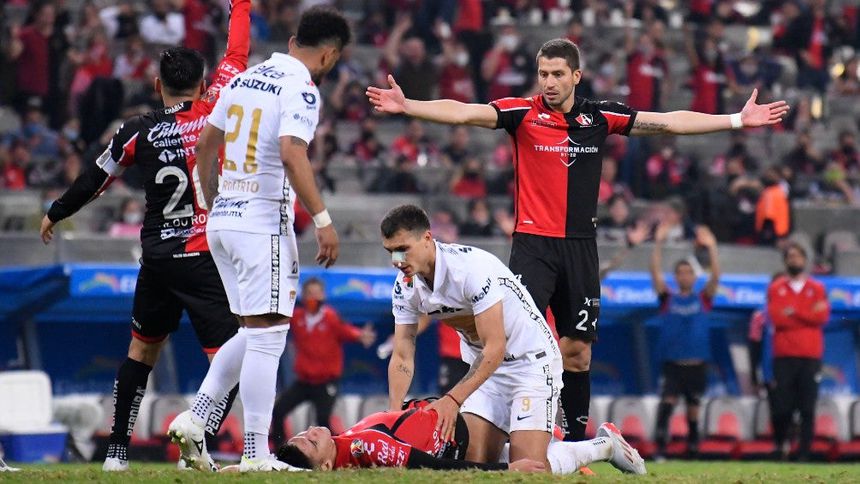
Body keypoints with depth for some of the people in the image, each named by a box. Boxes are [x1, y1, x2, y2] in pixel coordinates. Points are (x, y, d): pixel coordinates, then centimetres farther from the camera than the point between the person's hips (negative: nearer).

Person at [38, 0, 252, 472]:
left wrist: (54, 215, 29)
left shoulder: (138, 132, 1)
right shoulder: (214, 111, -5)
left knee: (141, 349, 20)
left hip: (157, 259, 4)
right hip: (206, 256, -3)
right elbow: (236, 55, 8)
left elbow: (94, 179, 13)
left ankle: (116, 450, 20)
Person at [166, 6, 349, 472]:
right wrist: (322, 219, -23)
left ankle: (194, 419, 9)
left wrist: (212, 205, 30)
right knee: (266, 337, -5)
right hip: (263, 223, -8)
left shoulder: (245, 78, 14)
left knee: (253, 333, 18)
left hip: (223, 220, 8)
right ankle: (256, 454, -6)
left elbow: (205, 144, 20)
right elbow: (290, 153, -24)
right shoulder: (300, 88, -10)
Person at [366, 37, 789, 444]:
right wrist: (406, 106, -30)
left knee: (577, 351, 8)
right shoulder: (523, 113, -4)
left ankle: (576, 442, 18)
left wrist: (738, 120, 7)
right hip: (533, 244, -3)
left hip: (580, 248, 3)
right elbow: (464, 113, -15)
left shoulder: (599, 116, 5)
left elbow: (668, 122, 8)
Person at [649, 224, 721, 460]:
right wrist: (658, 243, -16)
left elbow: (716, 277, -6)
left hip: (697, 364, 2)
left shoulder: (702, 299, 7)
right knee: (667, 401, -20)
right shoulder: (668, 299, 4)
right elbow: (655, 273, -7)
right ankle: (660, 449, -26)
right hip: (673, 363, -2)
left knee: (693, 409, 10)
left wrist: (711, 247, -17)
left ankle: (692, 448, 24)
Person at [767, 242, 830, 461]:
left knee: (807, 409, -5)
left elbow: (823, 316, -5)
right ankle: (780, 443, 23)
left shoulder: (817, 289, 10)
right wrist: (808, 315, -6)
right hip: (784, 356, 0)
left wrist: (793, 311, -8)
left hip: (810, 358, 0)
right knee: (781, 408, -3)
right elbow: (776, 317, -6)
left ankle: (804, 454, -2)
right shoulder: (775, 289, 9)